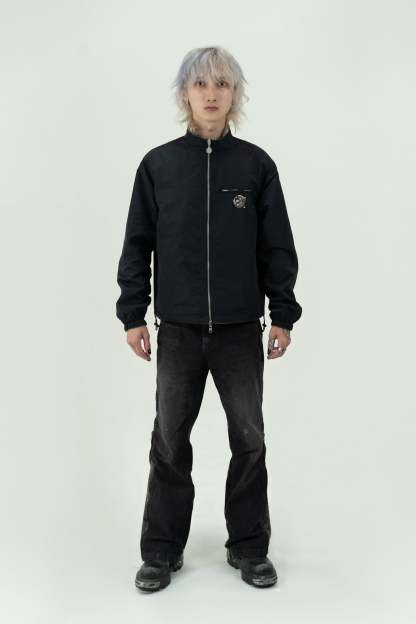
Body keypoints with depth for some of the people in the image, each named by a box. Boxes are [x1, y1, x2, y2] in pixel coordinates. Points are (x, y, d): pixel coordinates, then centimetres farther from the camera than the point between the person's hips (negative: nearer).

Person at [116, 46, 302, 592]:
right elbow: (138, 244, 4)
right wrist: (133, 314, 0)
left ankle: (249, 547, 25)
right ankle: (162, 550, 23)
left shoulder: (256, 164, 1)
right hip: (177, 331, 0)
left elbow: (277, 247, 3)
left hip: (241, 330, 0)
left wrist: (282, 315, 0)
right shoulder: (158, 164, 1)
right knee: (169, 439, 8)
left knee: (249, 439, 8)